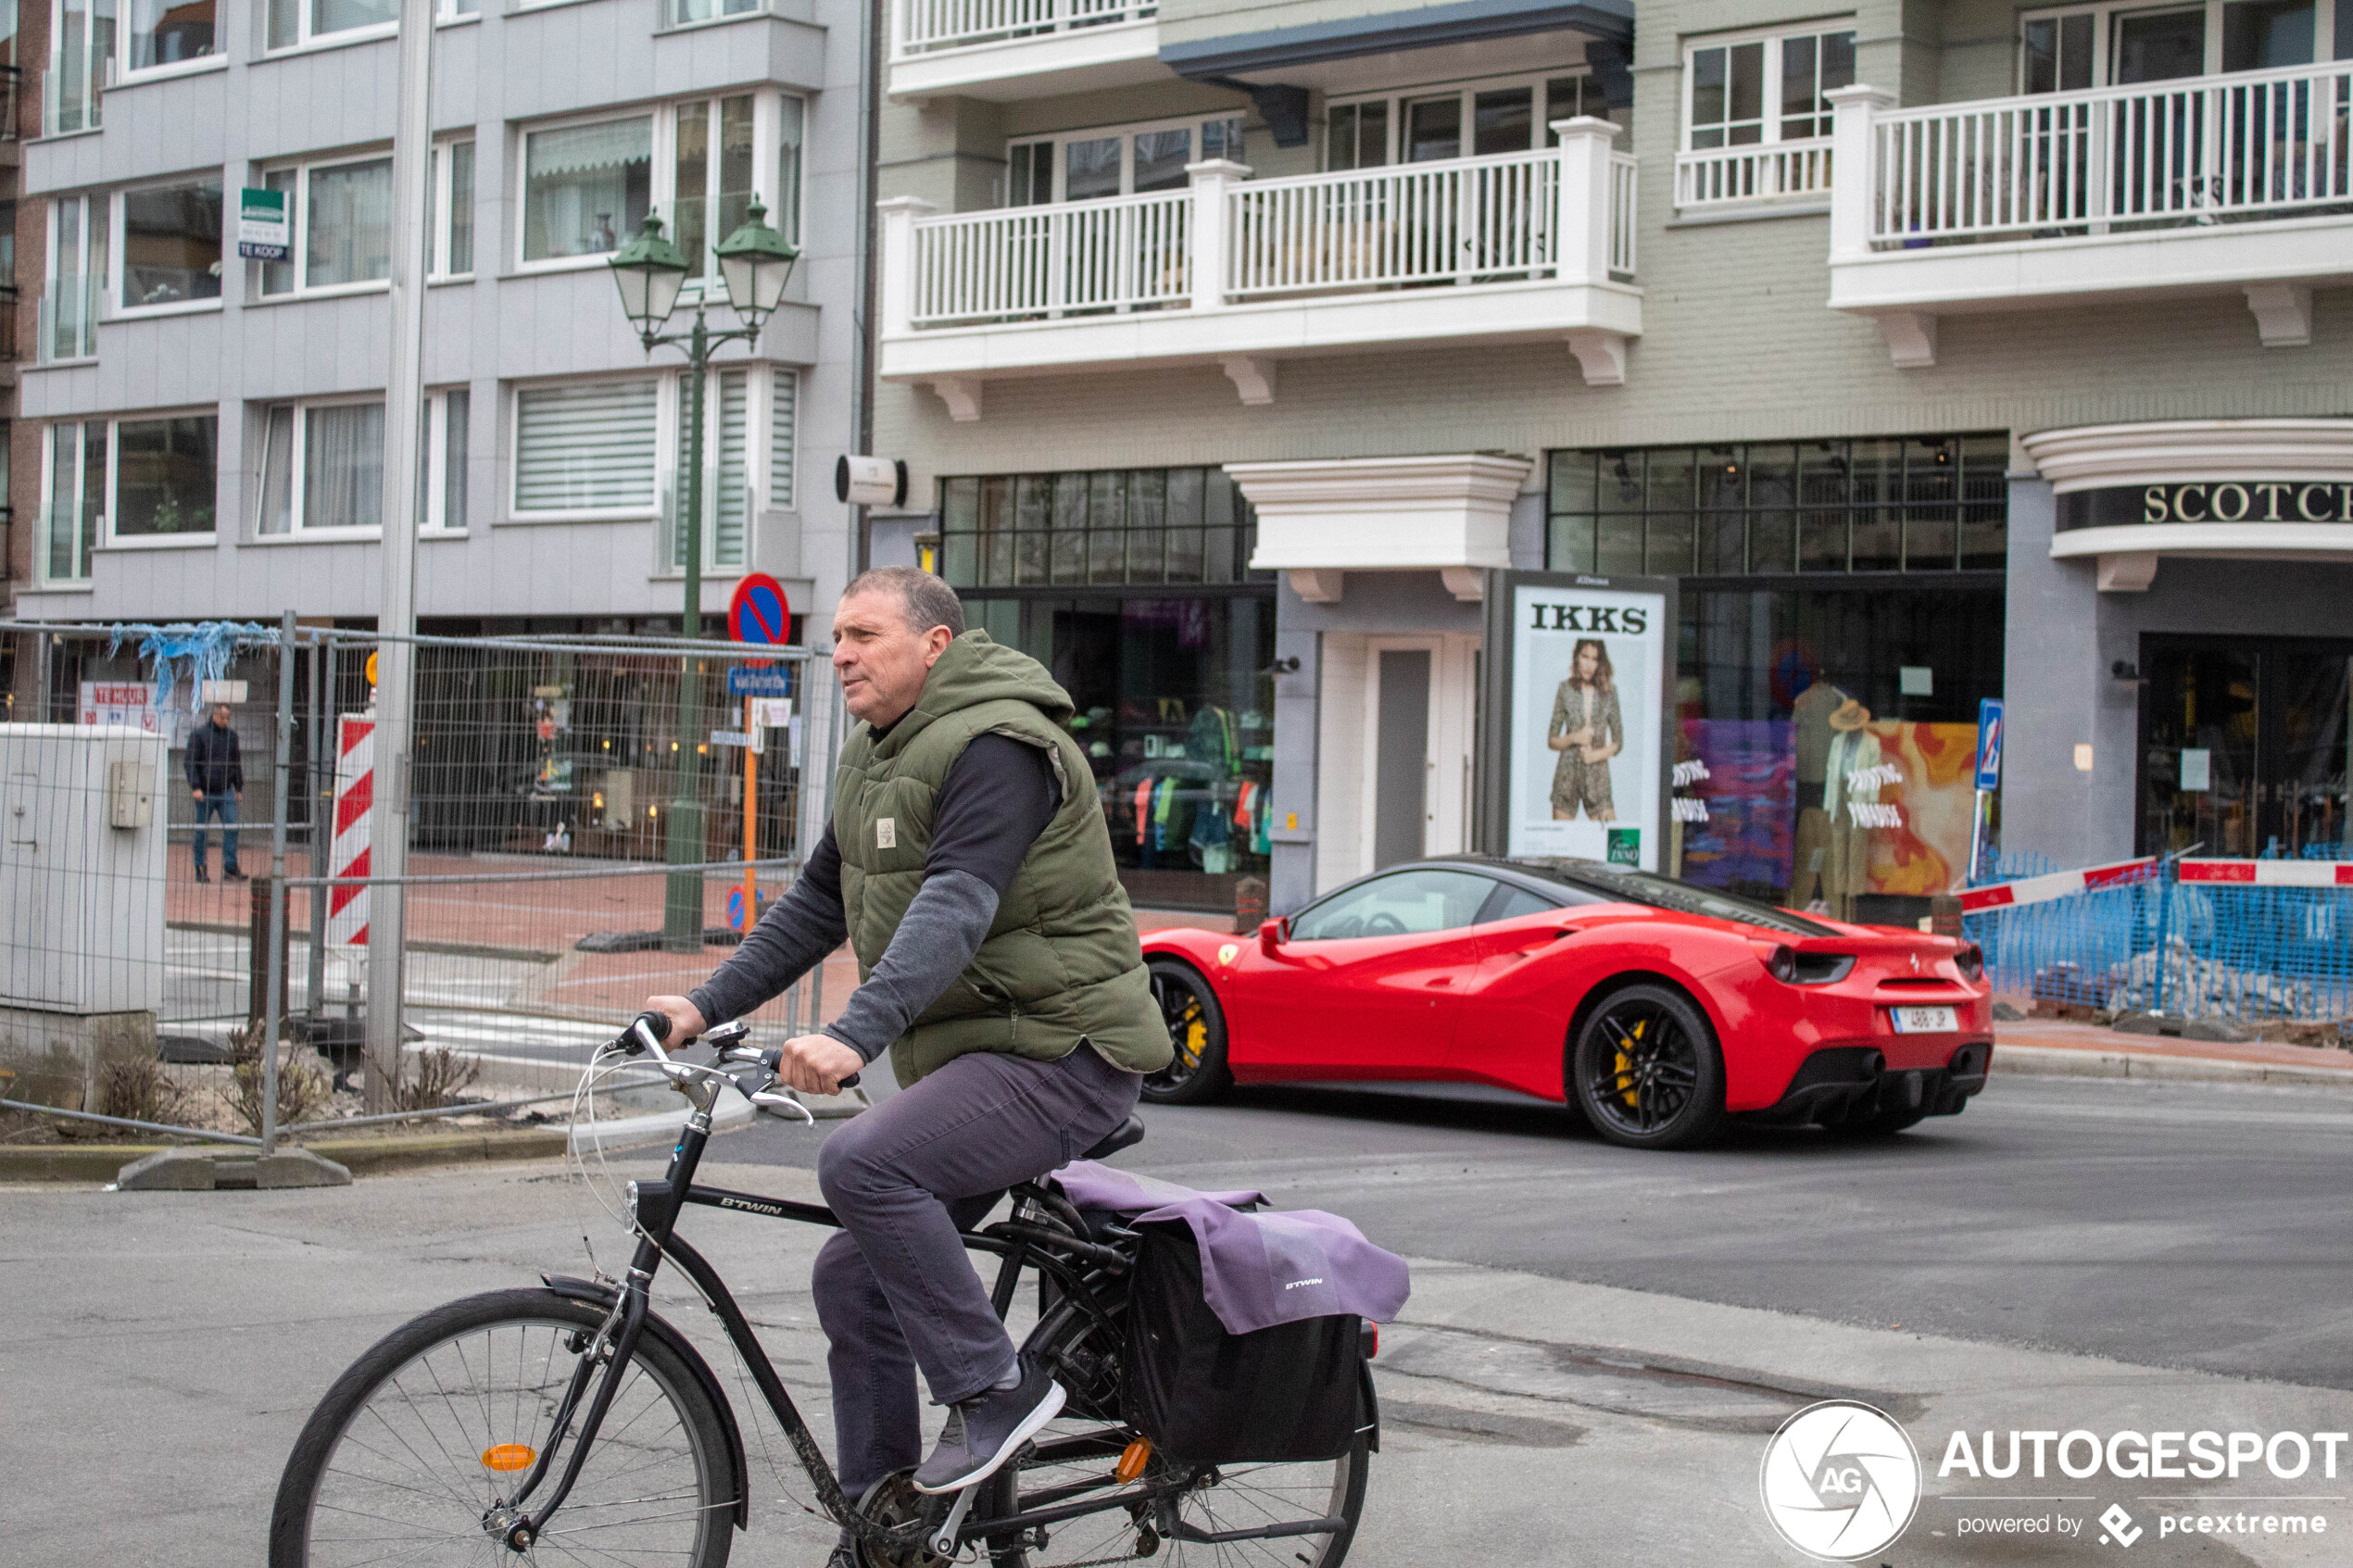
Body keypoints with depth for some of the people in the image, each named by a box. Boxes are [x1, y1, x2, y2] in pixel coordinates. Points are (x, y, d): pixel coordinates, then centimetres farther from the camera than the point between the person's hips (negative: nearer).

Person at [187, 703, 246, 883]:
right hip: (205, 793, -3)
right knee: (202, 832, 3)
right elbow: (191, 762, -5)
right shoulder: (199, 734, -2)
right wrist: (195, 787, -14)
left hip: (226, 792, 3)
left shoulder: (231, 735, 12)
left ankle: (230, 868, -5)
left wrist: (239, 788, 15)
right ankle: (200, 870, 10)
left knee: (231, 827, -7)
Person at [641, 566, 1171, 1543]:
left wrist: (855, 1036, -41)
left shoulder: (996, 745, -17)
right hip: (964, 1057, 10)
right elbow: (818, 902, 20)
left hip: (1061, 1056, -10)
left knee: (861, 1162, -28)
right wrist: (708, 1006, 11)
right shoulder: (875, 754, 14)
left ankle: (995, 1389, -15)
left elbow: (953, 908, -30)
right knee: (853, 1278, 7)